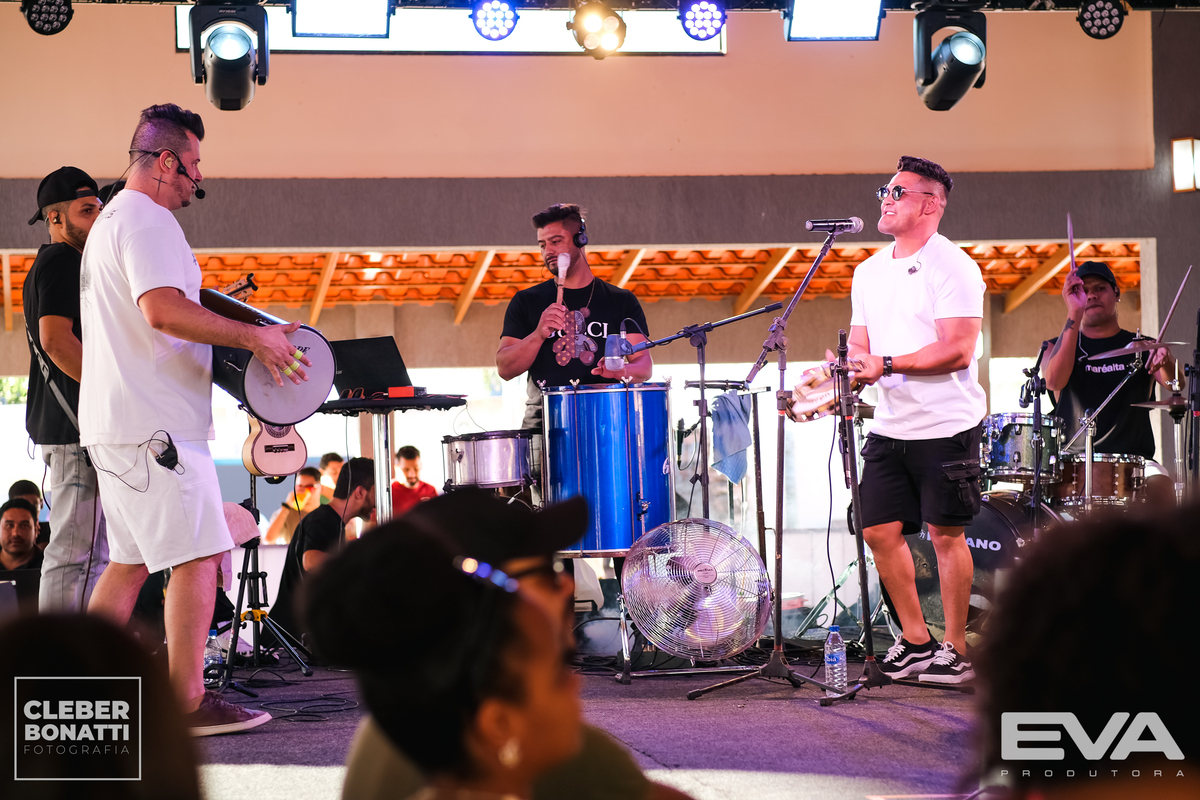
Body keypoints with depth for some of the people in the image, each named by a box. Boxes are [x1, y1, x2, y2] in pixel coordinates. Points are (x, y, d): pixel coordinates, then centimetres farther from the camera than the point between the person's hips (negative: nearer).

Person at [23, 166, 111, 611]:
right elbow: (57, 340, -21)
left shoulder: (45, 265, 23)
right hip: (79, 426, -11)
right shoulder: (63, 262, -9)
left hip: (58, 423, 11)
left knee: (93, 554, 14)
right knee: (78, 554, -12)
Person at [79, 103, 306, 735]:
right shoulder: (147, 220, -12)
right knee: (198, 555, -9)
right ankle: (188, 703, -9)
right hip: (155, 422, -11)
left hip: (114, 422, 11)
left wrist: (217, 312, 26)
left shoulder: (110, 220, 22)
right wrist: (252, 335, -21)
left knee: (131, 559, 14)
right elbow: (163, 309, -26)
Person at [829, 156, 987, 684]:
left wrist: (888, 364, -22)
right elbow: (859, 347, 16)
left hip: (946, 426, -7)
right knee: (880, 531, 5)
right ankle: (915, 641, 19)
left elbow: (958, 350, -18)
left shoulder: (952, 266, -10)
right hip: (889, 425, 7)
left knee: (945, 534, -1)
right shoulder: (869, 271, 13)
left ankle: (956, 648, 9)